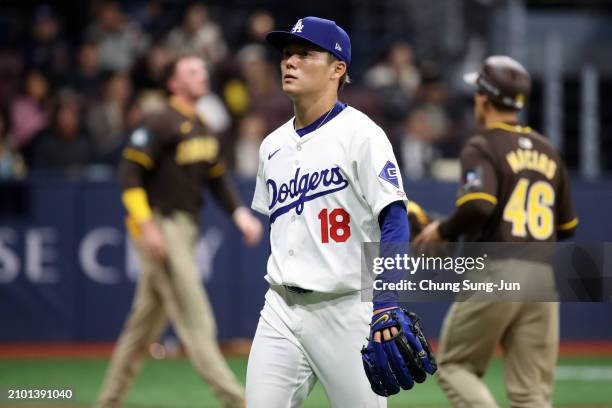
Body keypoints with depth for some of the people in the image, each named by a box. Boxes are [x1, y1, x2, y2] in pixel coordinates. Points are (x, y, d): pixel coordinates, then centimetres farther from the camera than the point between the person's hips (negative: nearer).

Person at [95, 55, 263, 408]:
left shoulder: (203, 129, 16)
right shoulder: (162, 124, -11)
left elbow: (217, 178, 18)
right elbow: (130, 173, -15)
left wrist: (240, 214, 1)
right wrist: (146, 226, -23)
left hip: (186, 230, 9)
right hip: (161, 228, -9)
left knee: (147, 323, 13)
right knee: (196, 320, -11)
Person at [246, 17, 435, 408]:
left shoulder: (360, 134, -8)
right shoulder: (273, 144, 14)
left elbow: (394, 220, -16)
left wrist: (386, 301, -27)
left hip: (346, 312, -6)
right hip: (280, 312, 6)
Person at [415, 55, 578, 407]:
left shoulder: (483, 147, -5)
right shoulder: (548, 152, 16)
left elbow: (478, 205, -22)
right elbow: (567, 225, 20)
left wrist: (443, 231, -5)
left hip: (494, 275, -5)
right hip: (544, 276, 5)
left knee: (455, 366, 11)